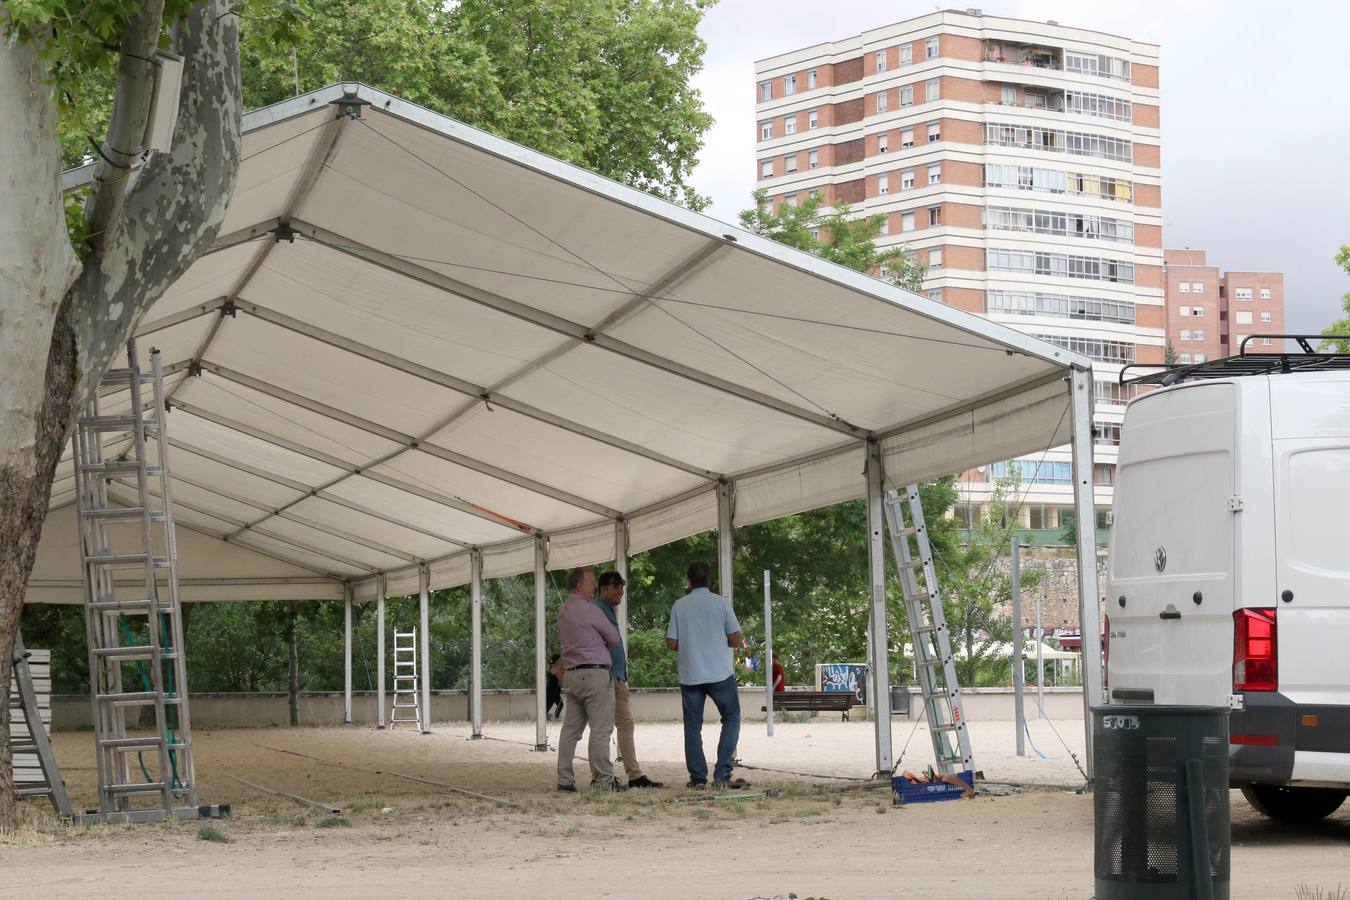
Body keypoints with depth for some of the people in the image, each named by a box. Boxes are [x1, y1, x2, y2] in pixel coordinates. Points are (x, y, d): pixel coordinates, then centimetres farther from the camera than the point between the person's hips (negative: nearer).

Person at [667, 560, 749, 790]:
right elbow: (736, 640, -3)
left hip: (690, 675, 2)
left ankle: (698, 778, 5)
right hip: (720, 674, -1)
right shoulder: (721, 603, -2)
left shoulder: (679, 606, 1)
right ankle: (722, 775, -3)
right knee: (731, 719, 9)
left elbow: (671, 643, 0)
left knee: (692, 726, 9)